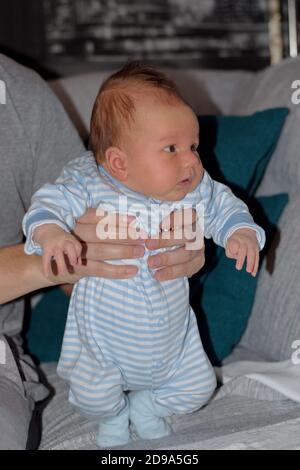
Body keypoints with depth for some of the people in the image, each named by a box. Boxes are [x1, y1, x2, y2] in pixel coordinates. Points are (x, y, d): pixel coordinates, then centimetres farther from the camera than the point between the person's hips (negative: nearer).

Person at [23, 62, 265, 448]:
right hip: (104, 337, -3)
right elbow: (52, 201, -29)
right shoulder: (91, 187, -24)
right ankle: (114, 414, 35)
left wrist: (242, 233, -20)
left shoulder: (197, 191, -13)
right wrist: (51, 232, -51)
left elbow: (224, 207, 0)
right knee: (93, 397, -4)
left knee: (199, 388, 12)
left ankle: (147, 404, 42)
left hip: (173, 336, 4)